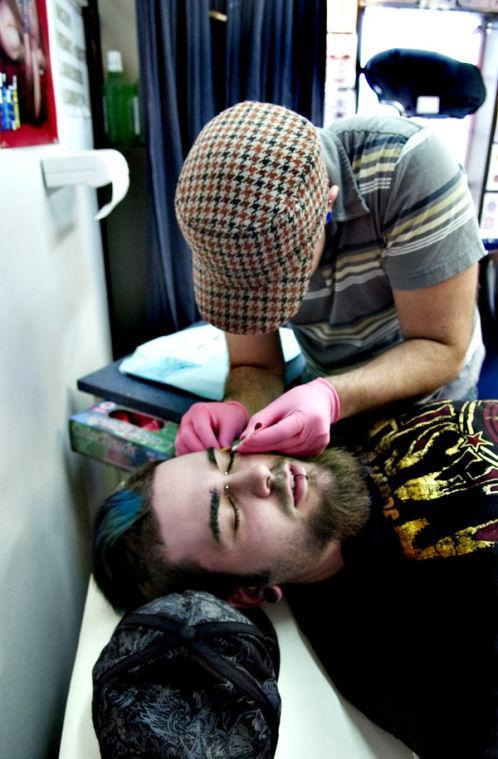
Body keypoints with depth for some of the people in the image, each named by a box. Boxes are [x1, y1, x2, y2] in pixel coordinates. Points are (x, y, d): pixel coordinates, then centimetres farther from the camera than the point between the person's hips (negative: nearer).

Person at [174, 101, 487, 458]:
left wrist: (332, 398, -41)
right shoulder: (220, 225, -20)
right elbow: (255, 367, -13)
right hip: (322, 389, 3)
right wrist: (237, 408, -35)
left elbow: (443, 349, -26)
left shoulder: (408, 166, -30)